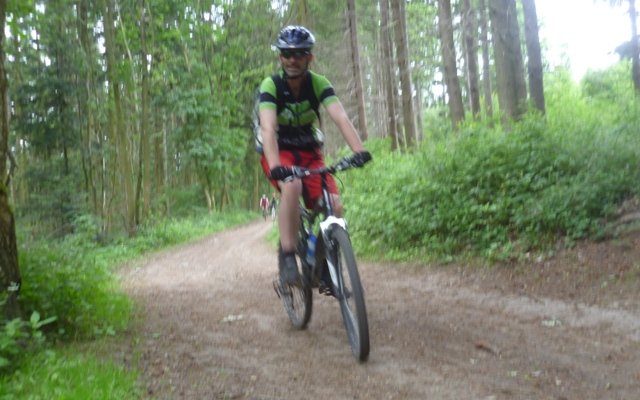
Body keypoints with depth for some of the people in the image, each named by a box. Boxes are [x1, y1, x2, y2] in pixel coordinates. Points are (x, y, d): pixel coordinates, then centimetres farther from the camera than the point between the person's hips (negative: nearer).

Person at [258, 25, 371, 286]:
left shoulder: (319, 84, -13)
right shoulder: (270, 86, -19)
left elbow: (340, 117, -28)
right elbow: (268, 128, -34)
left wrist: (359, 150, -45)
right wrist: (275, 166, -51)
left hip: (309, 152, 3)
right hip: (278, 153, -2)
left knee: (334, 206, -17)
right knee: (292, 187, -36)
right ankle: (287, 258, -24)